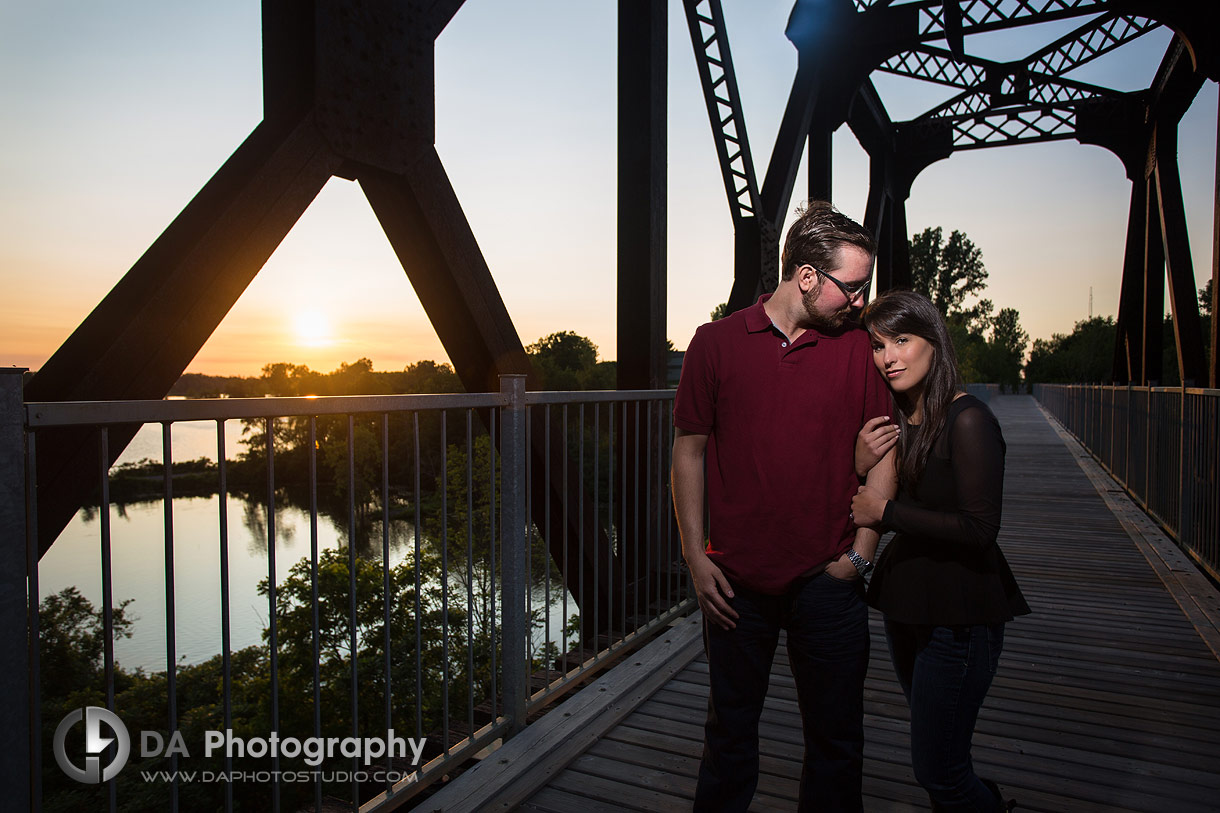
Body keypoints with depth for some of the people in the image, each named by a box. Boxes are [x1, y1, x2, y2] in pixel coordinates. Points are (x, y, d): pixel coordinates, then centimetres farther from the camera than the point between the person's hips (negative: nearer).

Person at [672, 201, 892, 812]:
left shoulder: (860, 349, 2)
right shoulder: (717, 342, -2)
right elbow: (689, 451, 1)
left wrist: (859, 555, -2)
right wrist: (695, 557, -3)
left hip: (829, 580, 1)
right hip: (735, 579, 0)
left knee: (835, 738, 15)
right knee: (730, 731, 16)